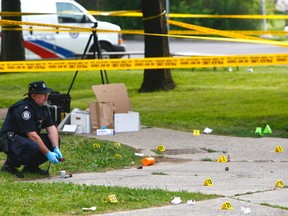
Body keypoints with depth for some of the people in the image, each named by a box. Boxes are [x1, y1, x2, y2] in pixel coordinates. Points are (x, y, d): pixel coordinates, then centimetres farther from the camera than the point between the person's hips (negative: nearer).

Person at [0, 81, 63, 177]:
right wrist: (48, 154, -27)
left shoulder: (43, 107, 5)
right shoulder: (24, 109, -24)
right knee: (34, 147, -36)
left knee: (55, 140, -5)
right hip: (11, 140, -9)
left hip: (27, 138, 9)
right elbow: (32, 135, -28)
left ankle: (31, 166, 6)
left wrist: (56, 148, -14)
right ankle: (11, 164, -11)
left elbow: (51, 128, 2)